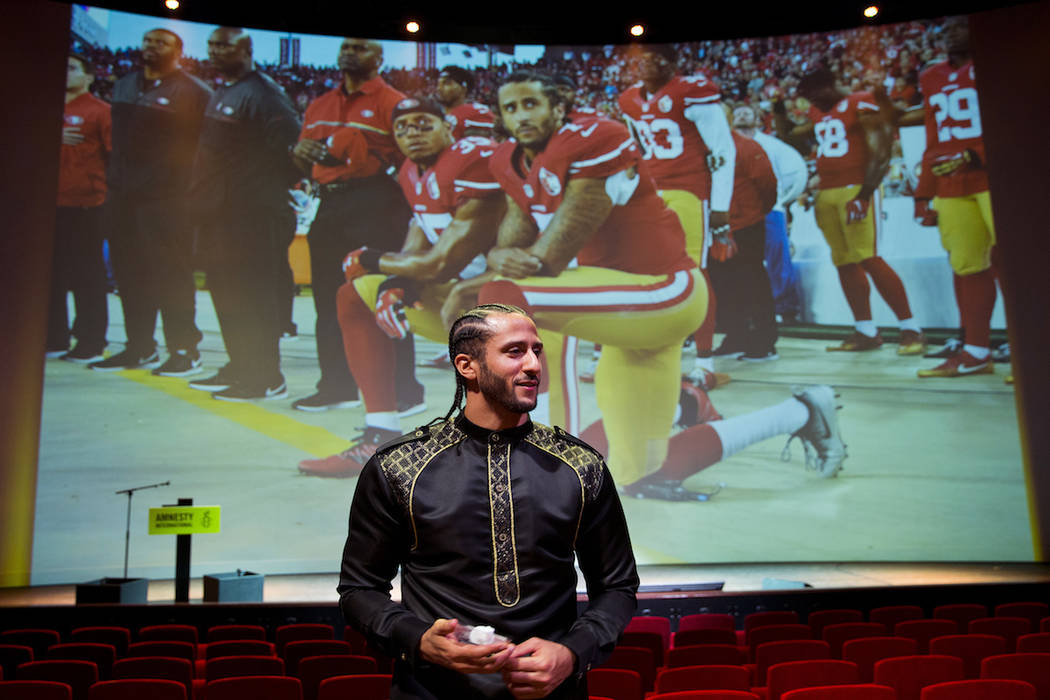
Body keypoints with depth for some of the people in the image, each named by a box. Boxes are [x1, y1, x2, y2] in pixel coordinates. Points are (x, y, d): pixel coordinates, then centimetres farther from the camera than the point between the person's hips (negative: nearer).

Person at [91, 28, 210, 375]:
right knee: (130, 274, 9)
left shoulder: (193, 92, -3)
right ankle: (139, 347, 18)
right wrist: (114, 179, 21)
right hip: (123, 196, 7)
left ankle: (184, 350, -1)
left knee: (172, 276, -7)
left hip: (168, 199, -7)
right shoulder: (123, 86, 20)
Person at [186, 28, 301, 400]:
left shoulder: (263, 93, -12)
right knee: (227, 294, 14)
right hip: (220, 213, 10)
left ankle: (266, 378, 1)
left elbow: (292, 146, -19)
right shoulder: (220, 94, 19)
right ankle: (239, 368, 24)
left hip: (253, 216, -10)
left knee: (253, 297, -6)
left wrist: (271, 189, -12)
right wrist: (203, 195, 17)